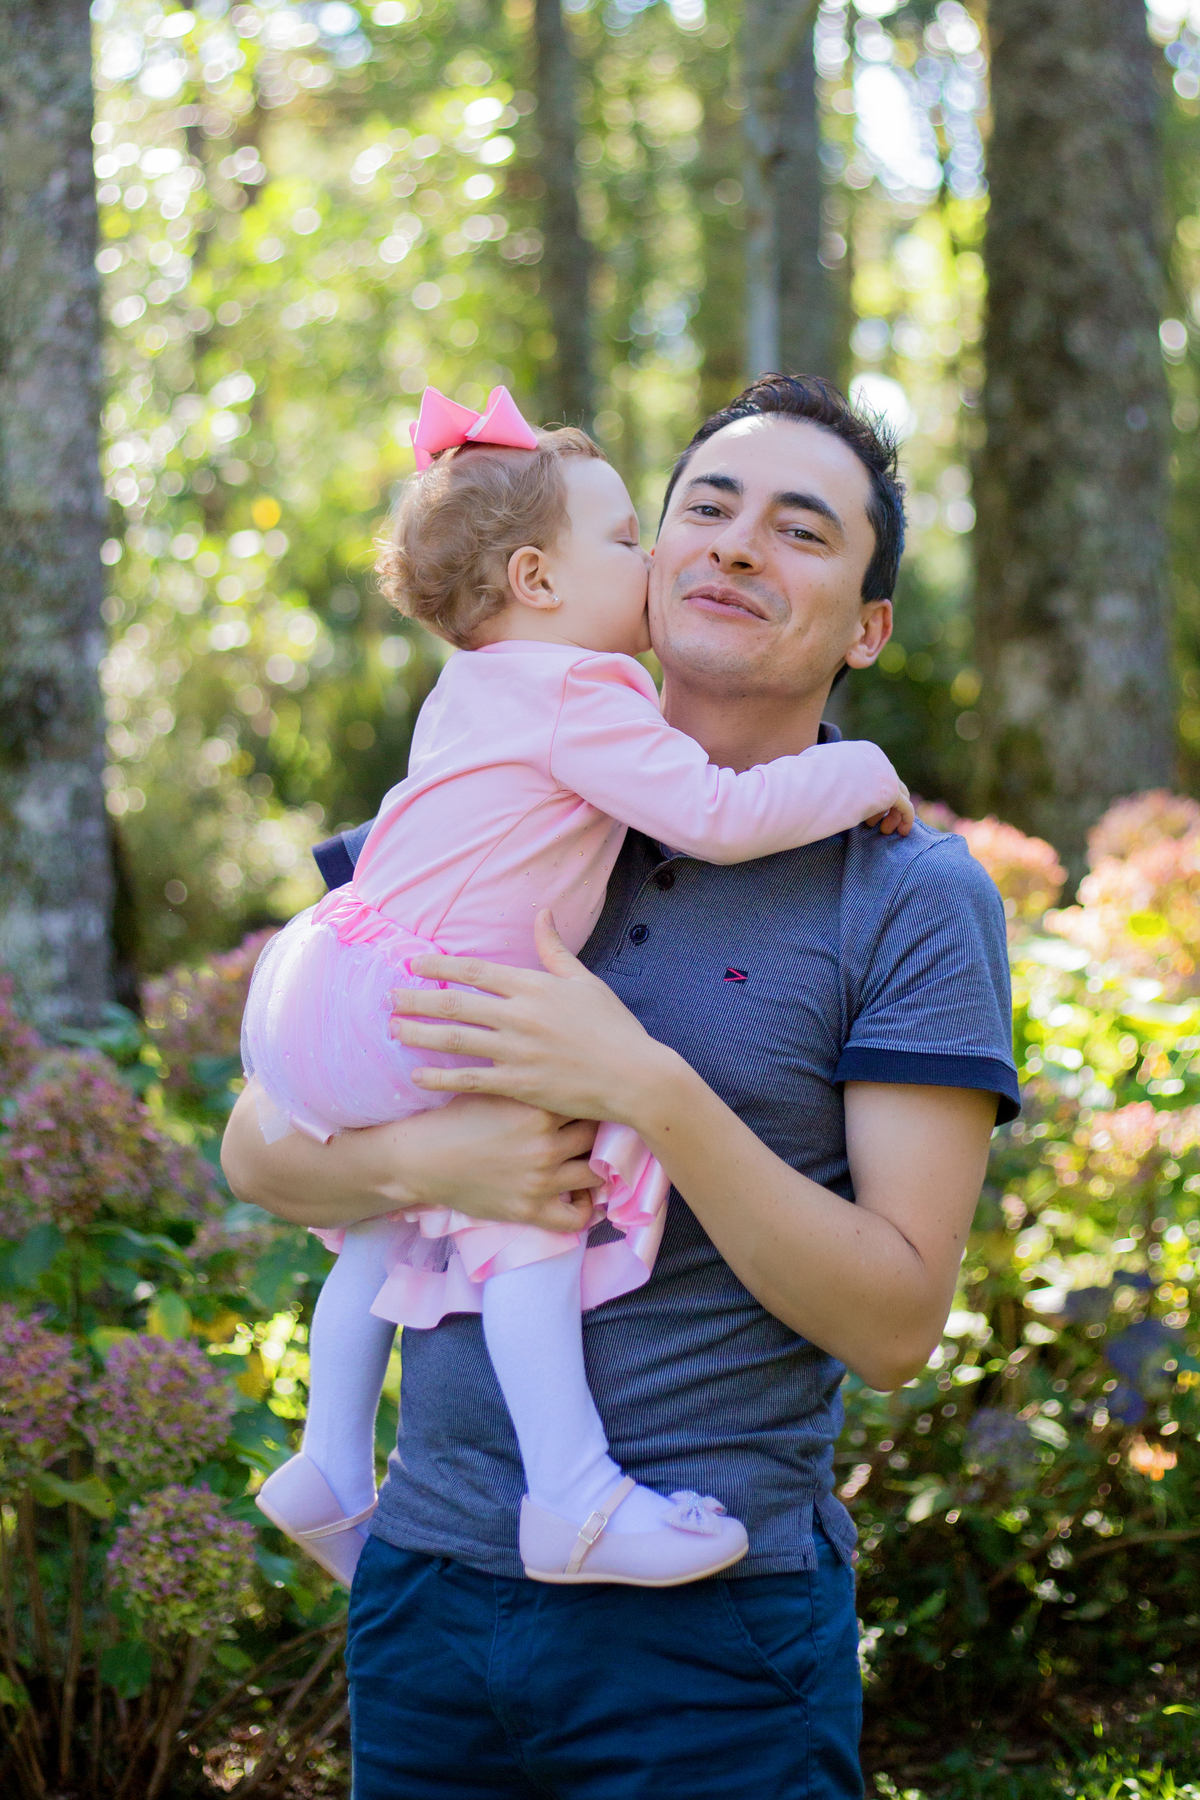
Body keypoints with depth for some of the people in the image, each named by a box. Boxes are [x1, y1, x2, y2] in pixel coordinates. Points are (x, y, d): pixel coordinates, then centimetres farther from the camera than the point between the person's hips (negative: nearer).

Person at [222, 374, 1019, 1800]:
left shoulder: (915, 900, -4)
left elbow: (895, 1324, -10)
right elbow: (259, 1149, 7)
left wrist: (651, 1095, -22)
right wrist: (428, 1159, -15)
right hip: (425, 1578, 4)